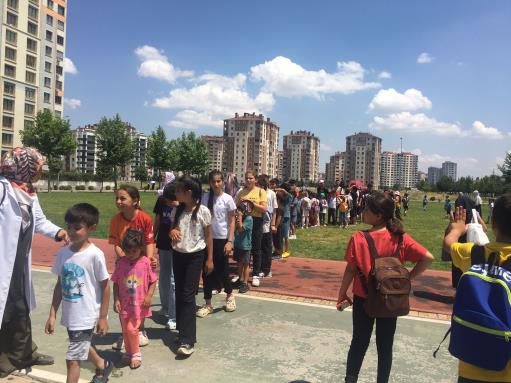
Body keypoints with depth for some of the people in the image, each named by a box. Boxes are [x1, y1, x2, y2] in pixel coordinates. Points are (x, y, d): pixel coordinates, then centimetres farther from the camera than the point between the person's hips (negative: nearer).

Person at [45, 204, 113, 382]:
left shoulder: (95, 255, -18)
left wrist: (102, 317, -6)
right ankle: (103, 366, 55)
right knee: (82, 348, 28)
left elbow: (105, 287, -10)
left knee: (72, 359, 0)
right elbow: (60, 285, 6)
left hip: (86, 316, -6)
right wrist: (52, 315, 7)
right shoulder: (63, 252, -3)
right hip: (69, 314, 7)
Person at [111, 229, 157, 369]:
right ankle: (129, 352, 37)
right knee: (125, 331, 15)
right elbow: (116, 283, 1)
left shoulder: (145, 262, -11)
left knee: (131, 329, -6)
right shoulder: (121, 263, -6)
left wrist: (149, 296, -14)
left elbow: (153, 281, -4)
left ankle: (136, 354, 18)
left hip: (139, 304, -3)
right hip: (124, 304, 3)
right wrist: (116, 300, -5)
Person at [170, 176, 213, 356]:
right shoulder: (177, 211, 2)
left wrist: (209, 259, -3)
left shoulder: (203, 211, -12)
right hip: (178, 255, 5)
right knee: (179, 294, 10)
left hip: (195, 256, -5)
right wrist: (172, 232, -11)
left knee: (188, 296, -8)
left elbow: (208, 235, -4)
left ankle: (187, 341, -5)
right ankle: (184, 331, 25)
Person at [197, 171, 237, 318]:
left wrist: (229, 241, -12)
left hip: (222, 239, -3)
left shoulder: (227, 199, -7)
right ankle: (208, 304, 19)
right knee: (207, 271, 6)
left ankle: (230, 295, 32)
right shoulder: (205, 197, 0)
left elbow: (232, 222, -5)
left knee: (222, 271, 3)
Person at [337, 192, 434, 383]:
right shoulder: (400, 238, -11)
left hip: (363, 299, -1)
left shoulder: (359, 238, -18)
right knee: (385, 345, 16)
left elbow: (351, 270, -12)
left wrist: (342, 294, 1)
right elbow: (427, 258, -15)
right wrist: (408, 277, -4)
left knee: (359, 342, 14)